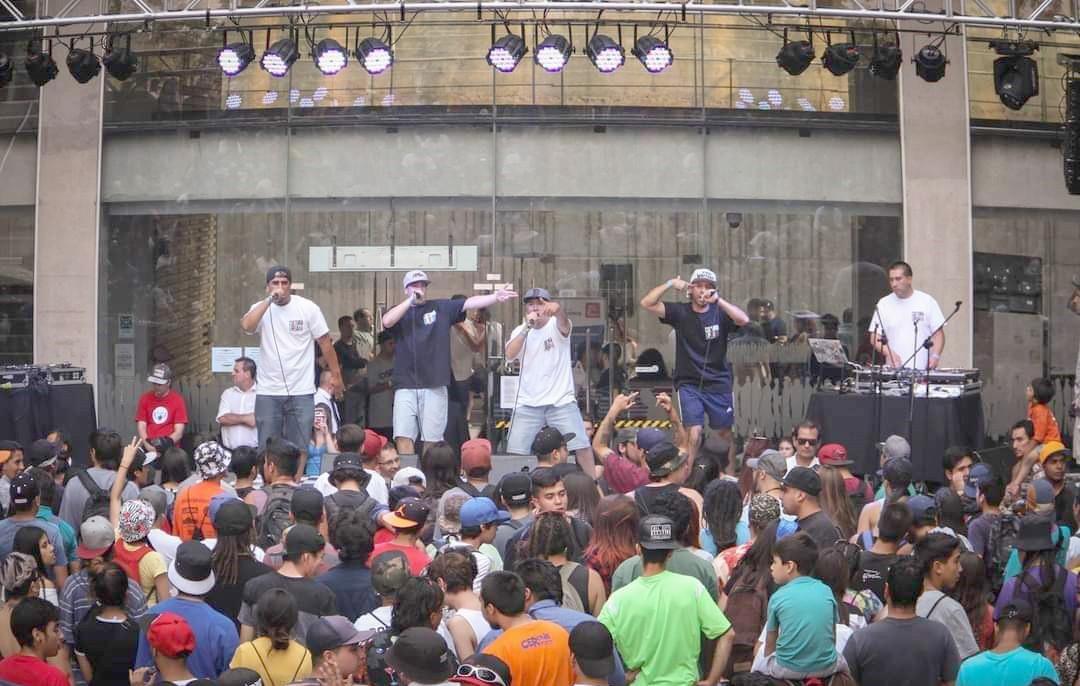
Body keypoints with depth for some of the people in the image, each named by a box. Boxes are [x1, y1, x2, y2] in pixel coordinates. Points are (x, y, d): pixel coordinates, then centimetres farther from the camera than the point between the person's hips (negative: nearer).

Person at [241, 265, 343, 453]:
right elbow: (246, 326, -20)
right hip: (268, 393, 1)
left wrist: (336, 375, 2)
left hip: (301, 393, -1)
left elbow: (325, 342, 3)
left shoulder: (308, 308, -2)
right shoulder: (261, 309, 1)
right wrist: (269, 300, -20)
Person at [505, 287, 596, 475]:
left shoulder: (556, 326, -4)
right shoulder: (520, 330, 5)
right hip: (527, 403, 2)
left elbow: (563, 322, -30)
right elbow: (510, 355, -12)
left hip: (561, 401, -2)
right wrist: (527, 327, -20)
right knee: (515, 451, 2)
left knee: (582, 446, -4)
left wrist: (558, 308, -54)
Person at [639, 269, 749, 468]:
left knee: (725, 434, 10)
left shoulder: (720, 312, -2)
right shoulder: (680, 312, -1)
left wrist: (718, 300, -28)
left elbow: (743, 320, -21)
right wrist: (670, 284, -17)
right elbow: (646, 303, -9)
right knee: (694, 433, -14)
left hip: (718, 383, 1)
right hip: (689, 384, -1)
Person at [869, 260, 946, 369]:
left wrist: (935, 356, -11)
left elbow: (938, 334, 5)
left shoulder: (927, 302, 4)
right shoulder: (883, 304, 6)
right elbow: (875, 338, 5)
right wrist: (889, 352, -13)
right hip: (894, 370, 1)